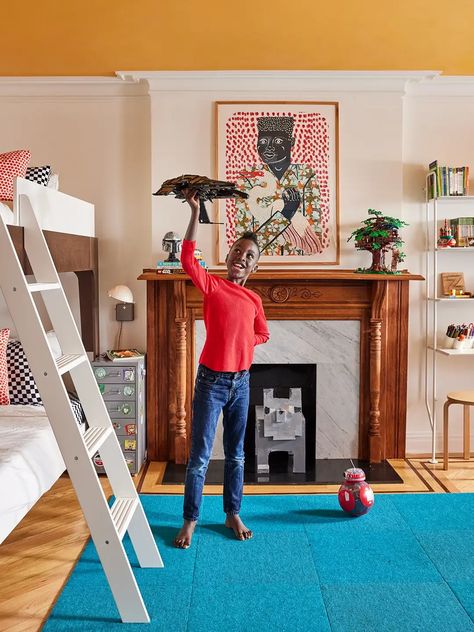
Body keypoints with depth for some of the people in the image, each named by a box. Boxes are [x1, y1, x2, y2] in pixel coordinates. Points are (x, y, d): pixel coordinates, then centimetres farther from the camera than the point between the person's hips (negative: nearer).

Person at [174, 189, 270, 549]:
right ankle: (190, 520, 16)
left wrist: (241, 343, 1)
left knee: (236, 454, 14)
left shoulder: (254, 300, 6)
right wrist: (195, 212, -22)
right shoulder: (212, 286, -5)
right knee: (200, 455, 1)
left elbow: (263, 334, 21)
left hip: (240, 382, 4)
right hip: (211, 381, -4)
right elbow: (187, 259, -21)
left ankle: (233, 514, 29)